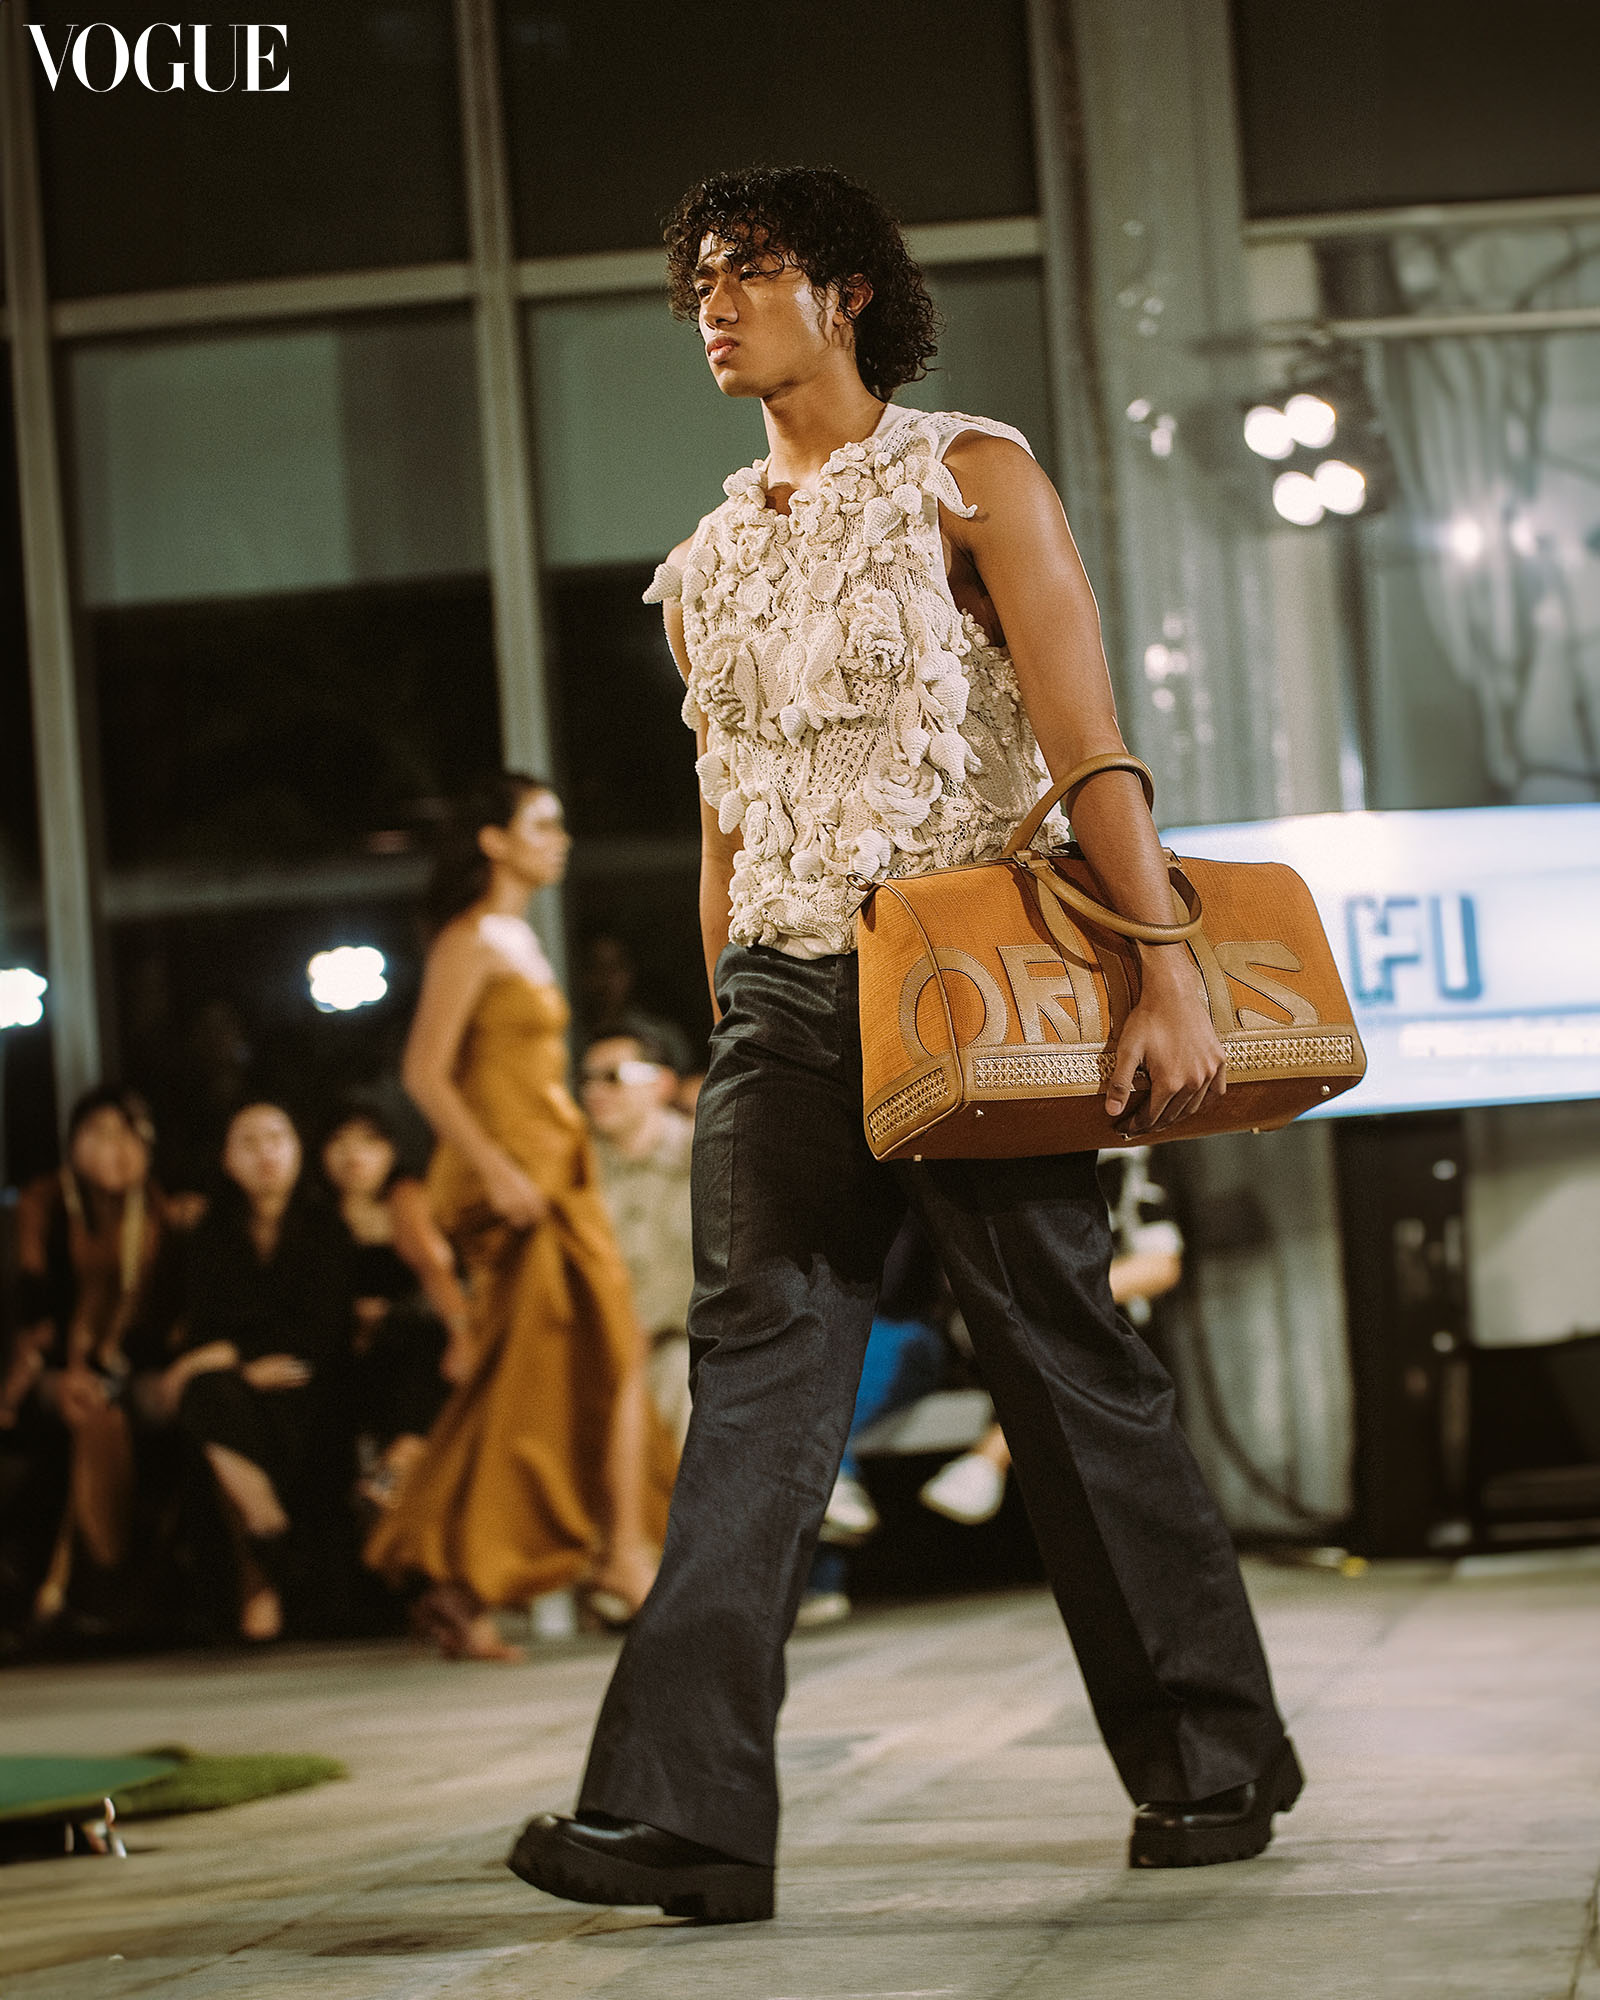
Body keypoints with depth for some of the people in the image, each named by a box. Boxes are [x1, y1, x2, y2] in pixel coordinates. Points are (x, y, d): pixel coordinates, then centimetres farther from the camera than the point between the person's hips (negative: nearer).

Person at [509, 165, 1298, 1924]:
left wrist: (1167, 971, -17)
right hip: (782, 998, 5)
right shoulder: (705, 567, 17)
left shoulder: (966, 479, 1)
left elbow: (1087, 741, -8)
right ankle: (683, 1809, -15)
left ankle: (1213, 1768, 14)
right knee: (756, 1368, -7)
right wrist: (733, 1037, 17)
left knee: (1066, 1363, 0)